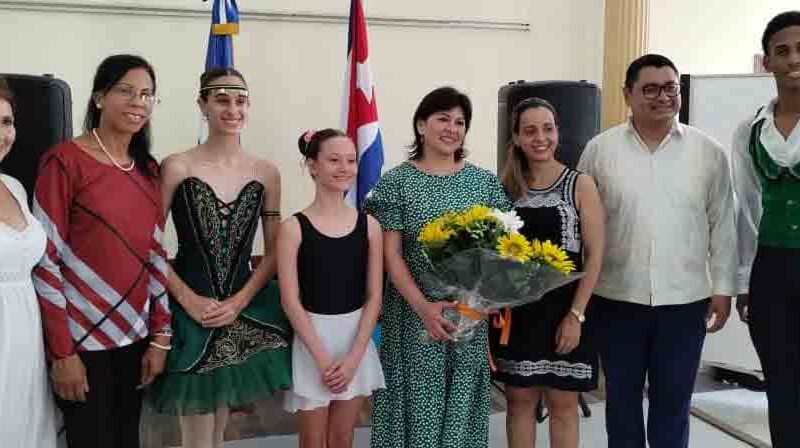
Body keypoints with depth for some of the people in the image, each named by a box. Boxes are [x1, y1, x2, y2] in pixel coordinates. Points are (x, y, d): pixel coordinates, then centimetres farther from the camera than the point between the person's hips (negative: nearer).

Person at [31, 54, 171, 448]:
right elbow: (44, 260, -12)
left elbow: (155, 255, 8)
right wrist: (62, 352, -13)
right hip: (82, 339, -6)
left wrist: (160, 336, 3)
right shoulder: (64, 161, -11)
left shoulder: (148, 169, 7)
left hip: (135, 335, 6)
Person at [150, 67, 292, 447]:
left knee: (222, 411, 16)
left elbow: (274, 252, 5)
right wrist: (190, 299, -12)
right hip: (189, 309, -3)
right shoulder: (176, 167, -6)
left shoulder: (266, 173, 3)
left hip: (246, 309, 3)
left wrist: (239, 301, -6)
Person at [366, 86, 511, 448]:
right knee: (418, 401, 5)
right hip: (413, 312, -2)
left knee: (462, 402, 12)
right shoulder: (396, 182, -3)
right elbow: (390, 254, -6)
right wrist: (423, 306, -18)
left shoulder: (484, 181, 5)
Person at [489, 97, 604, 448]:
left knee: (563, 405, 9)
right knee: (520, 400, 12)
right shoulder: (507, 187, 5)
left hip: (563, 309, -2)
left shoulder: (580, 185, -4)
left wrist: (576, 314, -13)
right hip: (516, 309, 3)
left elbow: (594, 255, -7)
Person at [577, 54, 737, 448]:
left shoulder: (709, 152, 2)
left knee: (672, 404, 12)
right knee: (621, 399, 14)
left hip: (684, 300, 1)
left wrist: (723, 289, 2)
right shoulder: (599, 150, -1)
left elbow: (722, 226, 4)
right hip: (616, 299, 0)